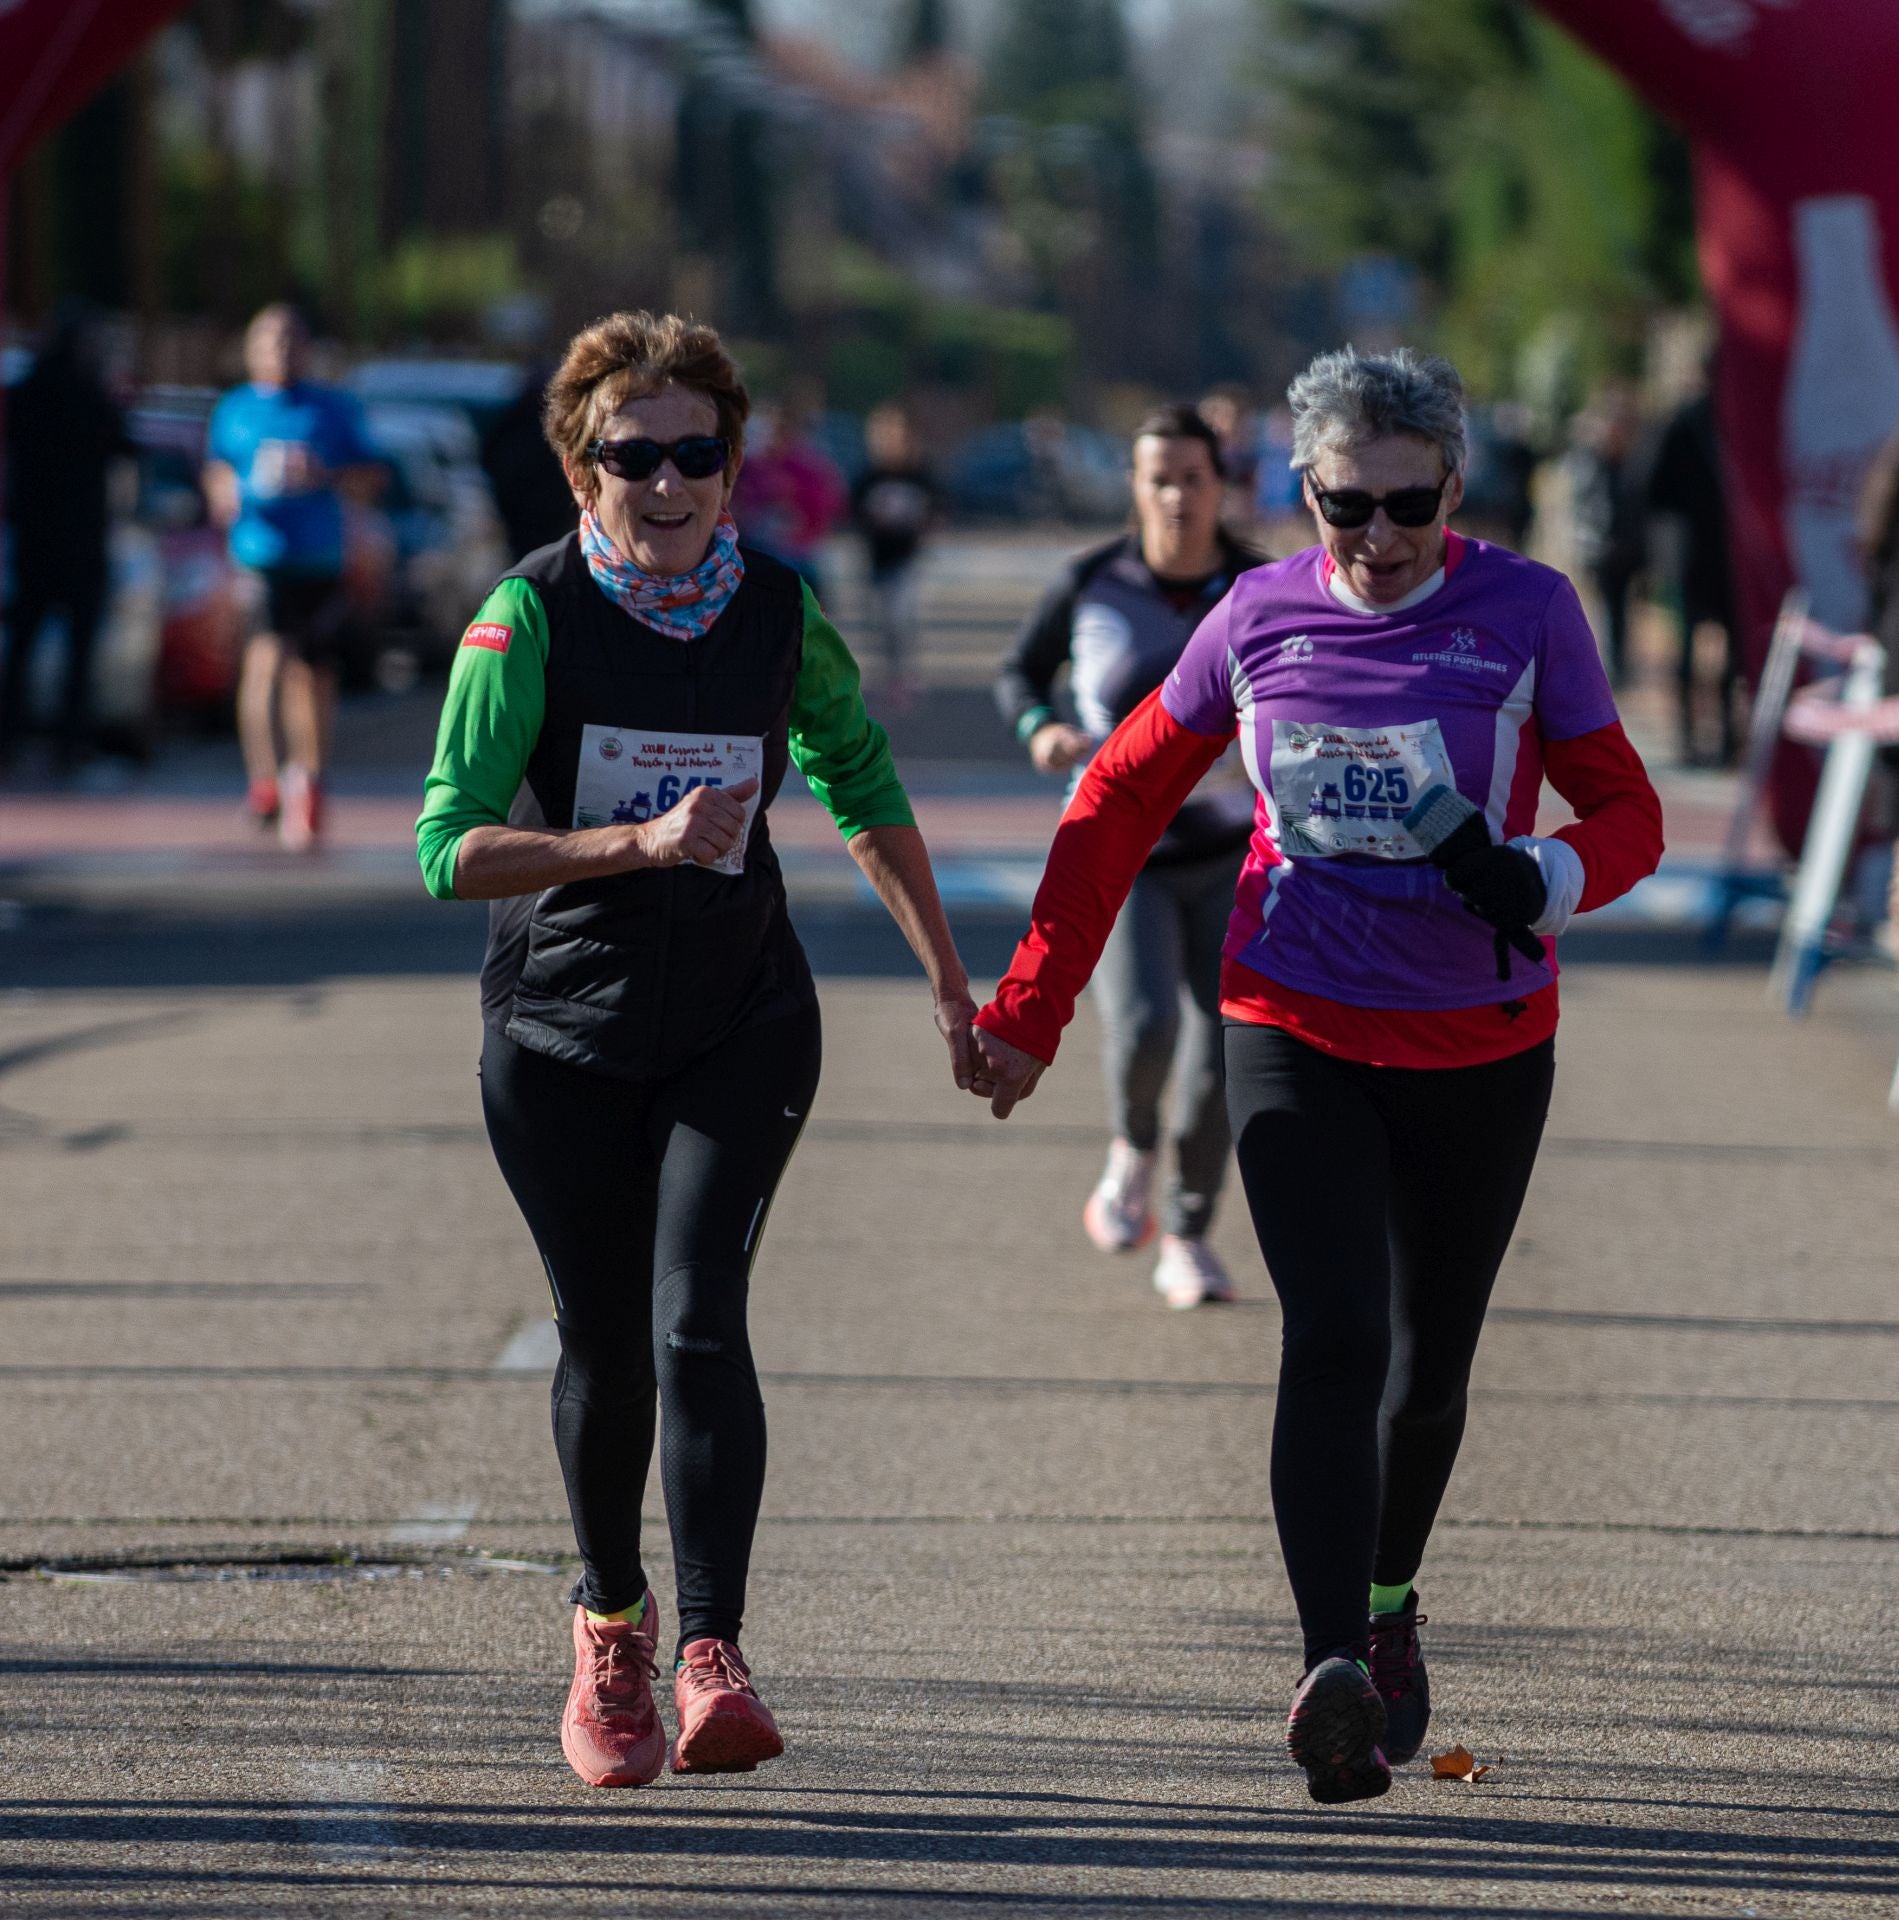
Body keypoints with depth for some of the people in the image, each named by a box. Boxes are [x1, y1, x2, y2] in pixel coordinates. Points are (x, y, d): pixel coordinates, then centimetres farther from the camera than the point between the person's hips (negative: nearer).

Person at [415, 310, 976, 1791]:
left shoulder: (781, 615, -5)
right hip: (561, 1034, 0)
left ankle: (712, 1657, -22)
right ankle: (611, 1627, 31)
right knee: (604, 1348, 8)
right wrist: (640, 844, -29)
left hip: (743, 1028, 0)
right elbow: (449, 848, -19)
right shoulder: (531, 618, -13)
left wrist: (950, 980, 13)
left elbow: (865, 790, 12)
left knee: (698, 1322, -17)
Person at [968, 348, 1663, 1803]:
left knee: (1431, 1358, 15)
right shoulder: (1259, 621, -2)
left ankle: (1388, 1604, 41)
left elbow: (1626, 813, 0)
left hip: (1481, 1051, 1)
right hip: (1298, 1036, -1)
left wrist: (1548, 876, -24)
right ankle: (1335, 1676, -29)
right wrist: (1030, 1012, 6)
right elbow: (1120, 806, 8)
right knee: (1336, 1340, -18)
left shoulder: (1525, 613, -5)